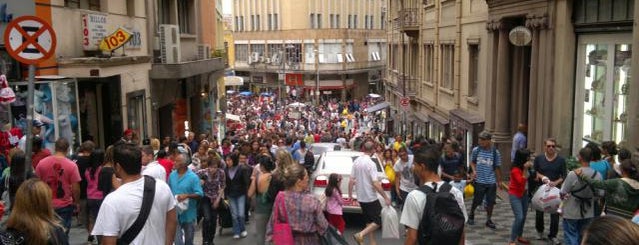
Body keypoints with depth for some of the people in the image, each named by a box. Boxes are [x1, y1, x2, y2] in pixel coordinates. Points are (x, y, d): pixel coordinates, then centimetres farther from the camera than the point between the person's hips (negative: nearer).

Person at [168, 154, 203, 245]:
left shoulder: (193, 177, -12)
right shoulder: (172, 175, 2)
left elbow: (199, 194, -15)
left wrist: (187, 195, -29)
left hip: (189, 214, -2)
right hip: (175, 213, 2)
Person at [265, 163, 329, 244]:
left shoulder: (280, 198, -14)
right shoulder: (312, 200, -22)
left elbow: (273, 222, -5)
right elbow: (322, 225, -14)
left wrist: (269, 237, 8)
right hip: (308, 240, -2)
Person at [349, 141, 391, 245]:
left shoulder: (356, 161, 2)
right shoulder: (370, 163, -19)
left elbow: (351, 180, 5)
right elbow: (376, 184, -23)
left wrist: (350, 195, 16)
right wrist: (386, 198, -17)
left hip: (361, 198, 8)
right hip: (371, 198, -7)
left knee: (369, 220, 19)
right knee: (378, 221, 3)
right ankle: (361, 235, -12)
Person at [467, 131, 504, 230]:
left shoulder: (495, 152, -1)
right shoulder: (476, 150, -2)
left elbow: (497, 168, 6)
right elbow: (472, 162, 11)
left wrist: (499, 181, 7)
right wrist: (474, 171, -8)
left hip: (491, 182, 1)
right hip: (479, 181, -1)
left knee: (491, 202, 5)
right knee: (477, 200, 6)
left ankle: (488, 220, 21)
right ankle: (471, 215, 30)